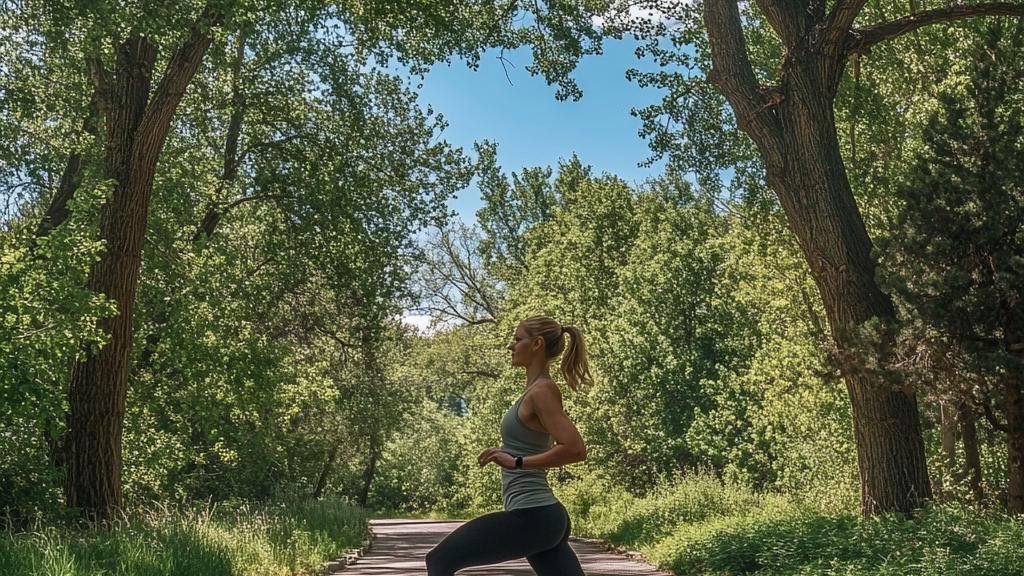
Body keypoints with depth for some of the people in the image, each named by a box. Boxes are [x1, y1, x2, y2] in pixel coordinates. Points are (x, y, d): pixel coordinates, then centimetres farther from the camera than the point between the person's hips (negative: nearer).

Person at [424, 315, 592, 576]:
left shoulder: (542, 391, -12)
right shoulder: (537, 390, 16)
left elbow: (575, 449, -22)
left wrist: (517, 462, -20)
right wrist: (507, 455, 19)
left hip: (531, 516, -10)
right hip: (545, 516, 10)